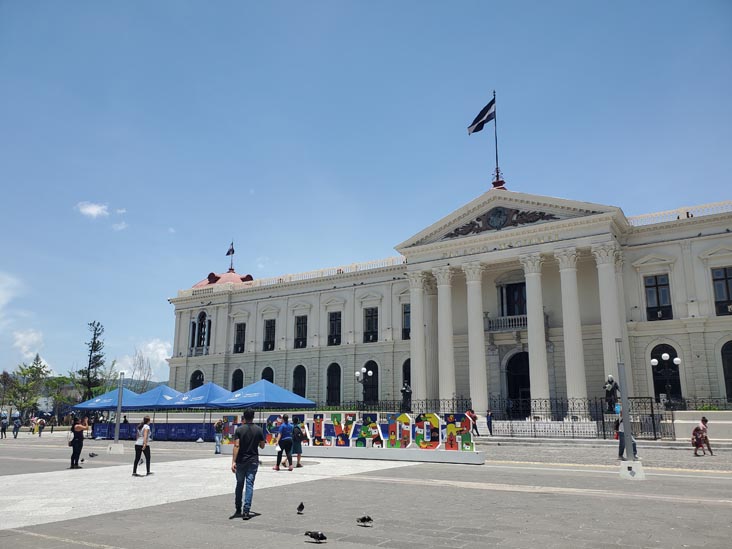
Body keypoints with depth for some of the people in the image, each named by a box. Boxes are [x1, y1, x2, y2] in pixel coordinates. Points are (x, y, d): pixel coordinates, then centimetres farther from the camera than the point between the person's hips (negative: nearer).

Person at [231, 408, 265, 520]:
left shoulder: (239, 429, -6)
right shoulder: (259, 430, -1)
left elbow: (236, 446, -14)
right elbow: (262, 446, 6)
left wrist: (233, 461, -15)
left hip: (241, 461, 0)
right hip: (253, 461, 0)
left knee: (239, 485, 13)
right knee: (250, 485, 1)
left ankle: (238, 510, 21)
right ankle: (246, 511, -6)